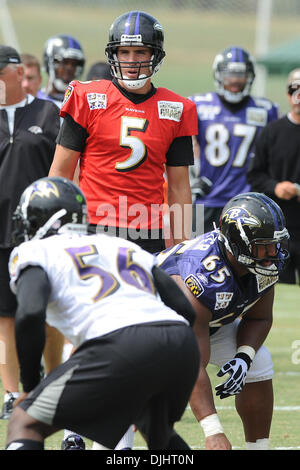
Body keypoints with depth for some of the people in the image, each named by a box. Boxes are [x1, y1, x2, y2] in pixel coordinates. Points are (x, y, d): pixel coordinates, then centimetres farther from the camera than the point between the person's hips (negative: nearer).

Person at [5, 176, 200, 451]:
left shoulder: (35, 252, 15)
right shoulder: (124, 247, 33)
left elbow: (30, 315, -5)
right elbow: (185, 310, 26)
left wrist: (29, 384, 8)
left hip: (122, 345, -6)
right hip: (183, 343, 6)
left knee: (25, 426, 7)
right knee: (159, 433, 35)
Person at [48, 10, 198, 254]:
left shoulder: (175, 111, 9)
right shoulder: (88, 100, 2)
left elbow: (179, 187, 12)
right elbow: (61, 172, 4)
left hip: (148, 236, 2)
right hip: (94, 231, -2)